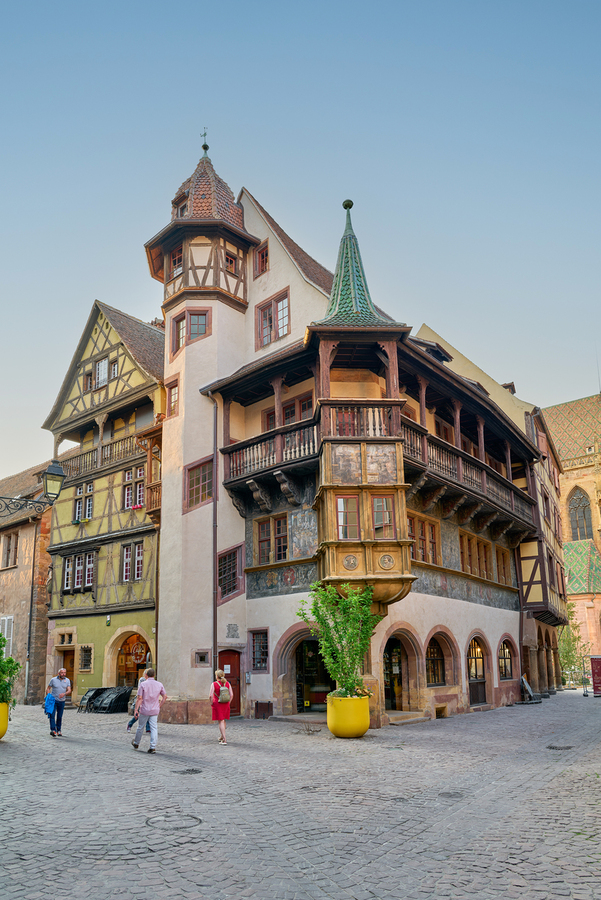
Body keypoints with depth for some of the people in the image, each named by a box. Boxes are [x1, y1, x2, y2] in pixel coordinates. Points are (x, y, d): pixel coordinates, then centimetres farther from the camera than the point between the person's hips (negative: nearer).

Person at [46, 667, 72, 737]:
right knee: (52, 715, -16)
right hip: (53, 700, -2)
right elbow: (48, 689, 5)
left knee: (60, 716, 8)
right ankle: (53, 730, -19)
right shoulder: (53, 680, -1)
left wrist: (64, 694, -25)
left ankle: (58, 730, 19)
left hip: (62, 701, 2)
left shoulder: (67, 680, 4)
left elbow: (69, 690, -4)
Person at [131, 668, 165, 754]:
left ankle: (136, 744, 33)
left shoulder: (142, 684, -10)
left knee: (140, 727, 14)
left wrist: (135, 709, -8)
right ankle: (153, 747, -3)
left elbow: (139, 698, -13)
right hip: (154, 711, 2)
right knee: (153, 728, 3)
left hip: (144, 710, -2)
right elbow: (164, 696, 8)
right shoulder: (159, 684, 1)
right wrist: (159, 706, 17)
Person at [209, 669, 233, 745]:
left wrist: (211, 703, -3)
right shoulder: (227, 683, 0)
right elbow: (231, 694, -2)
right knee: (223, 720, 21)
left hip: (217, 704, -4)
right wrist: (228, 703, 8)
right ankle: (221, 737, 36)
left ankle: (224, 740, -9)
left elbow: (210, 696, -17)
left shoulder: (214, 684, -11)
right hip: (226, 704, 4)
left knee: (220, 721, -1)